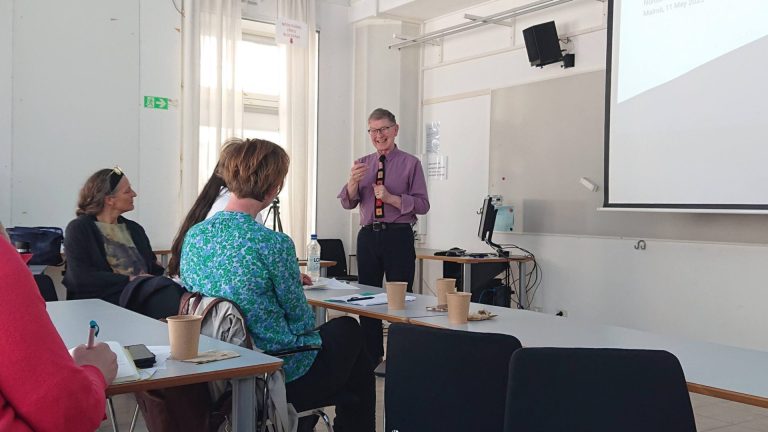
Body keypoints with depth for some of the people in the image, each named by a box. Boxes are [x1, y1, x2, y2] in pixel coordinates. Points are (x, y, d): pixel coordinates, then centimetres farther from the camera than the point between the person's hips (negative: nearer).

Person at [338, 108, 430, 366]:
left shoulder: (410, 164, 0)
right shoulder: (362, 164, 13)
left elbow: (422, 205, -5)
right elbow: (347, 203, 6)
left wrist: (391, 198, -17)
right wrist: (353, 181, -14)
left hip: (398, 236, -4)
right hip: (368, 236, 5)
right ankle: (372, 357, 24)